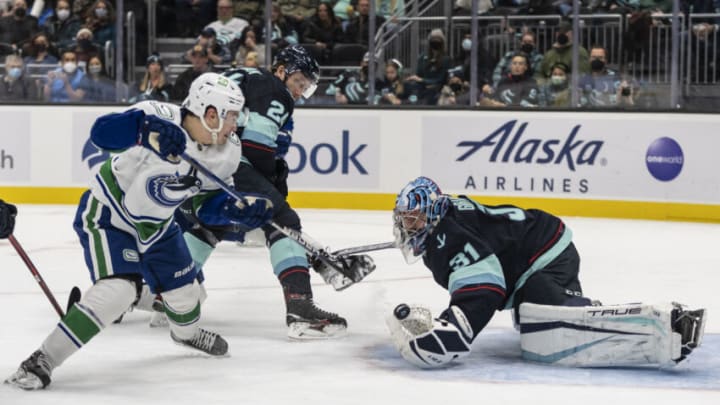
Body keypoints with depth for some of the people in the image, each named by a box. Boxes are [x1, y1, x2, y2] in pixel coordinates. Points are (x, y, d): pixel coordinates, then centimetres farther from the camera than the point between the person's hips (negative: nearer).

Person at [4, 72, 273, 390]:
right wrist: (144, 130, -55)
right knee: (118, 289, -25)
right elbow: (101, 131, -40)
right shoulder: (158, 117, -29)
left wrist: (238, 211, -18)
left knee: (183, 290, 17)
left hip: (155, 224, 7)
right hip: (107, 213, -7)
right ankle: (42, 360, -19)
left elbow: (207, 204, 1)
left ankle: (186, 332, 55)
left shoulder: (227, 153, -9)